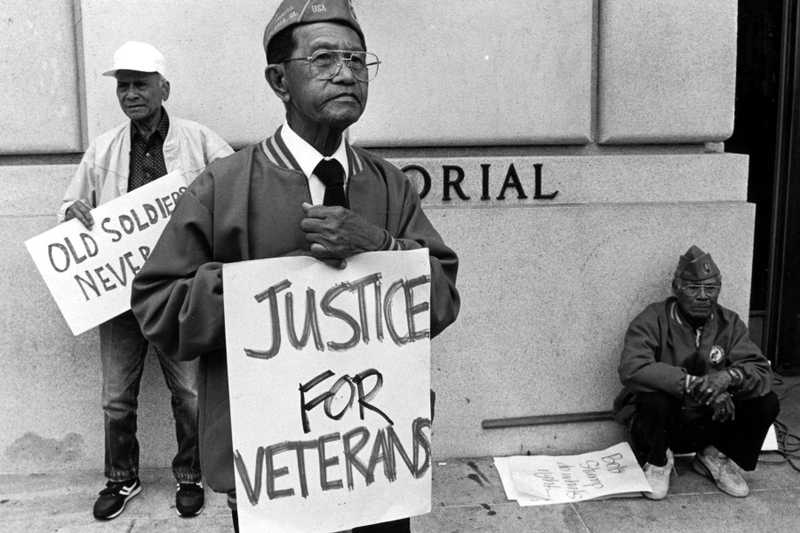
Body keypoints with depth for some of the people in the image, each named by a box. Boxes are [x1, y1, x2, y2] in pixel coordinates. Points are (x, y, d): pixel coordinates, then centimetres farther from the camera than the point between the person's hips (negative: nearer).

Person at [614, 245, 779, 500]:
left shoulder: (729, 323, -1)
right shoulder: (653, 320, -16)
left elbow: (762, 372, -9)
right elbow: (631, 368, -32)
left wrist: (729, 376, -34)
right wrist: (693, 384, -39)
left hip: (709, 423, 4)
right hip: (661, 423, -4)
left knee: (766, 402, -16)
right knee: (654, 399, -37)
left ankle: (715, 456, 9)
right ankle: (657, 461, -4)